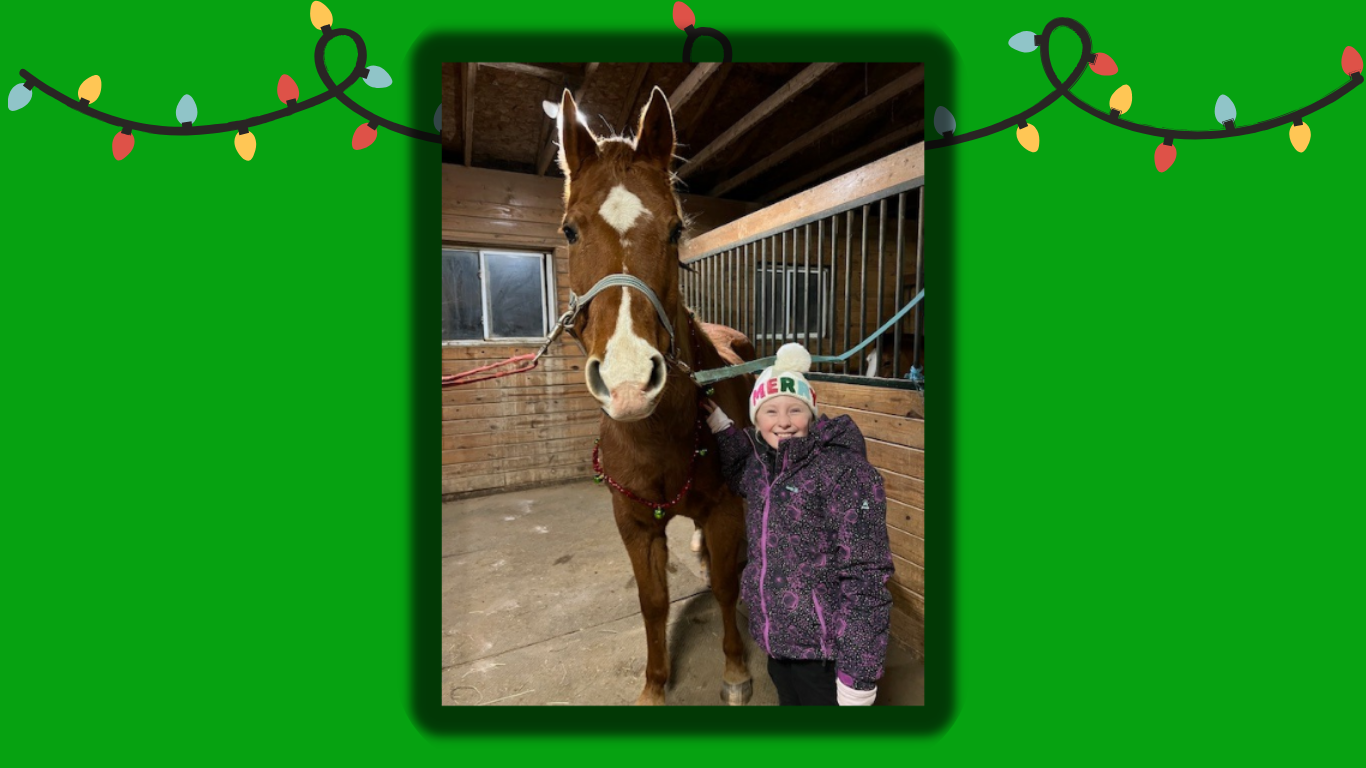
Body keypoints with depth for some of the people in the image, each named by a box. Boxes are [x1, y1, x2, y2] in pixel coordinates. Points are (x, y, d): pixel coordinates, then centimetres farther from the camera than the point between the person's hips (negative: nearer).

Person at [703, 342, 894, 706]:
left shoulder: (844, 470, -22)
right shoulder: (762, 461, -1)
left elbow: (865, 574, -22)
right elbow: (743, 478, 23)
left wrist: (858, 674, -19)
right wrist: (719, 423, 10)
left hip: (823, 650, -7)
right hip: (775, 636, 7)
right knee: (788, 699, 26)